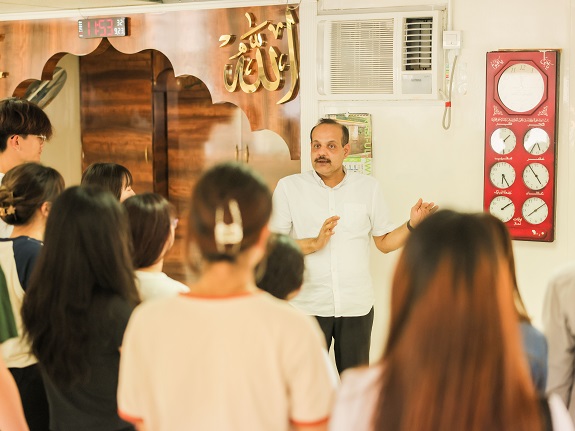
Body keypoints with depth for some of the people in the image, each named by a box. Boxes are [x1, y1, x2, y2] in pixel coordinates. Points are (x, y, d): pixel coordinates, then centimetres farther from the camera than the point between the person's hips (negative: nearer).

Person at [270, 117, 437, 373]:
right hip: (307, 305, -2)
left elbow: (384, 242, 10)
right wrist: (314, 244, -20)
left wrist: (412, 224, -8)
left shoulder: (368, 187, 6)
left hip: (357, 305, 2)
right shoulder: (288, 187, -1)